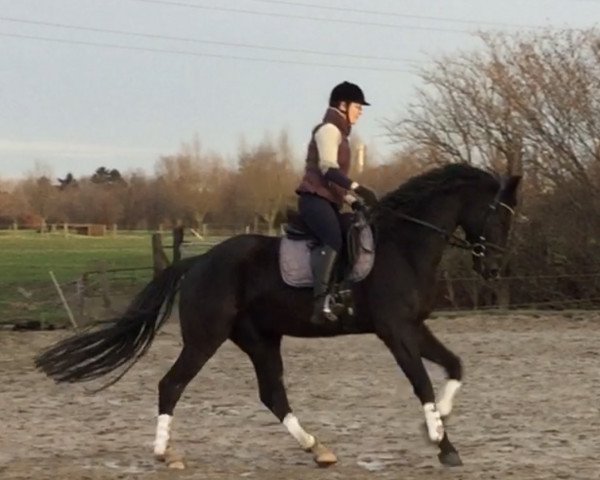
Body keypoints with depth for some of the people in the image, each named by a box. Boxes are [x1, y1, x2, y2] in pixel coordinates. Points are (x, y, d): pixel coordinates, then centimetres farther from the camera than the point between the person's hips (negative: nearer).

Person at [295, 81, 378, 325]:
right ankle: (321, 302, -43)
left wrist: (355, 199, 21)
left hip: (328, 200, 11)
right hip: (316, 198, -11)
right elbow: (328, 168, -21)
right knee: (333, 240, -32)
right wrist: (358, 188, -30)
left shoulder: (337, 133, 25)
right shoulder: (329, 129, -7)